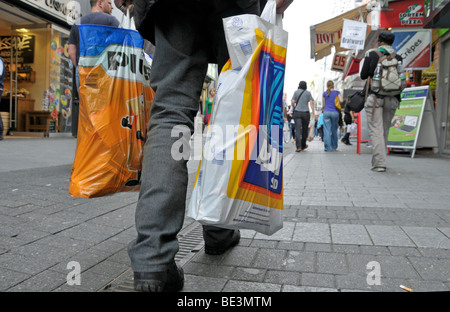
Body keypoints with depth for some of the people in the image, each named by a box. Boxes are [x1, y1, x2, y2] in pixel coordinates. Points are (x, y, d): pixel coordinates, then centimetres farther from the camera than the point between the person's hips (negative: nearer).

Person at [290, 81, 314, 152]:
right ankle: (303, 145, 26)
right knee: (305, 129, 15)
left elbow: (292, 101, -2)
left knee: (298, 130, -6)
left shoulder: (296, 92, 5)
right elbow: (311, 102, -4)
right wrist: (313, 112, -3)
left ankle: (298, 147, -18)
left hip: (297, 112, -1)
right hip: (306, 113, 1)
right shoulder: (308, 93, 7)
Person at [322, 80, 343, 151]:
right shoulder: (337, 92, 5)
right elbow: (341, 101, -6)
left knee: (327, 130, -3)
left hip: (326, 112, -1)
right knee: (334, 130, 12)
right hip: (335, 112, 1)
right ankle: (334, 146, 22)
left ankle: (328, 147, -10)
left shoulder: (325, 93, 6)